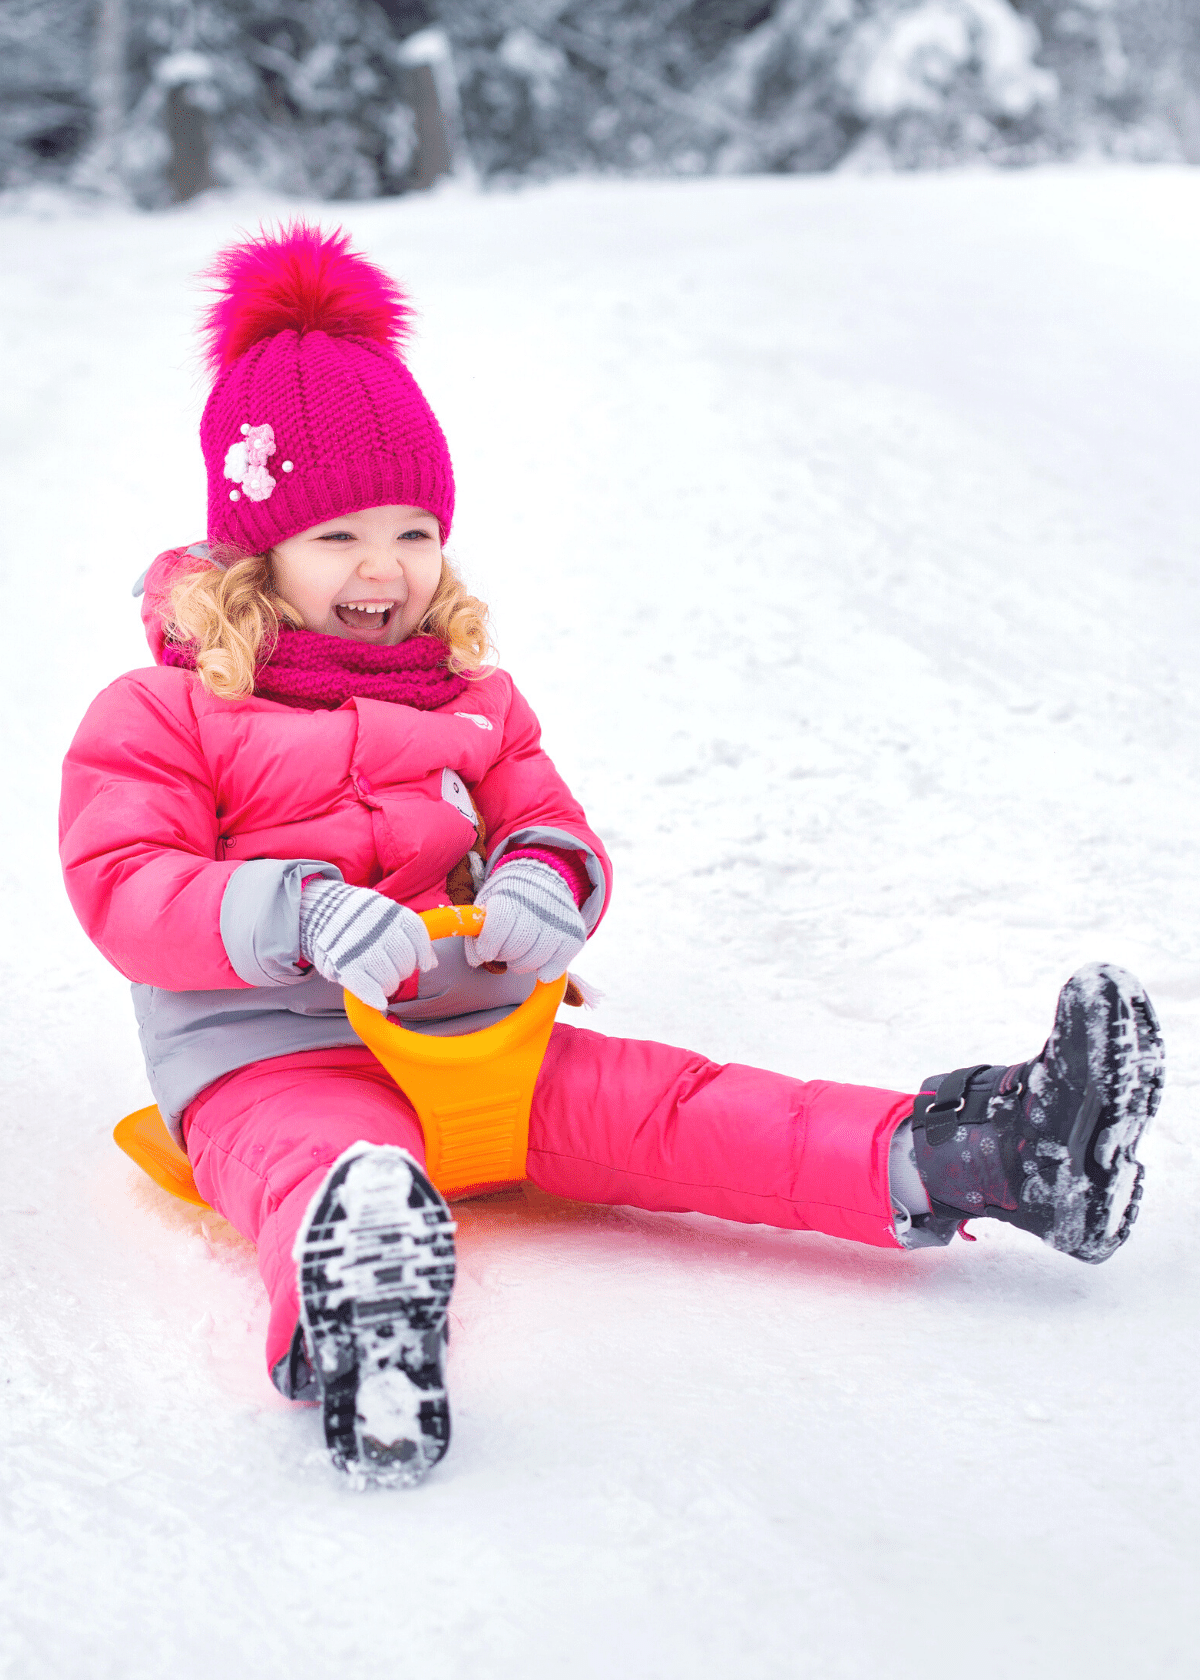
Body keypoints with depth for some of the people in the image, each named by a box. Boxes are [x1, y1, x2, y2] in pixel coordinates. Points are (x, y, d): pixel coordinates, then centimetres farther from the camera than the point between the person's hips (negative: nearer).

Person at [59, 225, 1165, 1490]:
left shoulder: (469, 698, 20)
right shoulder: (165, 712, 2)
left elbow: (546, 821, 18)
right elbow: (123, 888, -8)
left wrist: (543, 882, -10)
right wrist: (302, 916, -25)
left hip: (464, 1021, 5)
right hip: (268, 1053, -5)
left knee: (661, 1107, -17)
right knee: (320, 1159, -41)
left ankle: (971, 1160, -37)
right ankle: (353, 1325, -79)